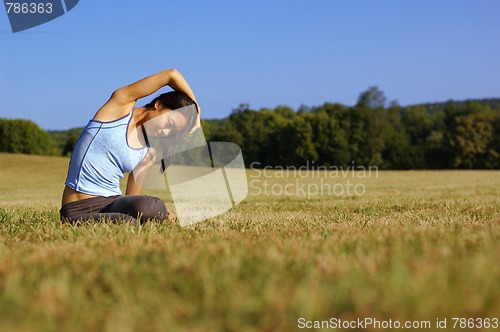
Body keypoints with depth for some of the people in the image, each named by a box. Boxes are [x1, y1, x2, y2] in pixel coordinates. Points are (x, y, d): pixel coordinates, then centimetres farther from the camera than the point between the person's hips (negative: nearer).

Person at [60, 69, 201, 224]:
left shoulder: (149, 153, 12)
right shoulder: (120, 106, -3)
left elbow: (133, 197, 9)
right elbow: (171, 75, -7)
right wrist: (195, 106, 5)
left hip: (113, 203, 8)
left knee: (154, 208, -28)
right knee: (129, 223, -39)